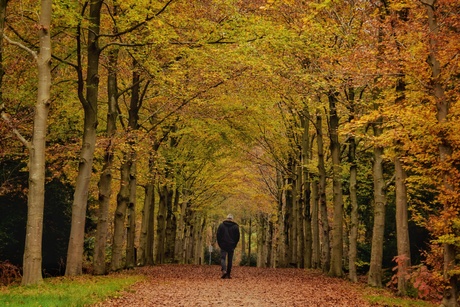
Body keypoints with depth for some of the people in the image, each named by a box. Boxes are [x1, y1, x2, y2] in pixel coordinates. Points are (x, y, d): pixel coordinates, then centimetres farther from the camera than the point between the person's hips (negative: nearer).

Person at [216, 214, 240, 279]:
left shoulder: (221, 225, 2)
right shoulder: (235, 226, 2)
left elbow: (218, 235, 2)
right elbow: (237, 237, 3)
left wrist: (220, 244, 10)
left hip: (223, 245, -1)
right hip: (231, 246, 1)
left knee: (223, 258, 0)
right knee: (230, 259, 6)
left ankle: (224, 270, -24)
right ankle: (228, 274, 6)